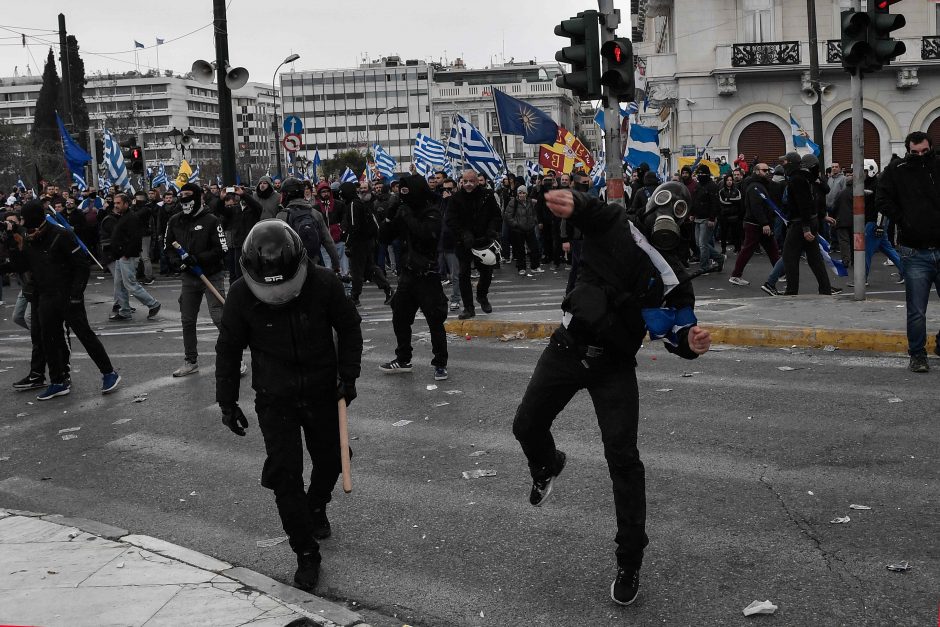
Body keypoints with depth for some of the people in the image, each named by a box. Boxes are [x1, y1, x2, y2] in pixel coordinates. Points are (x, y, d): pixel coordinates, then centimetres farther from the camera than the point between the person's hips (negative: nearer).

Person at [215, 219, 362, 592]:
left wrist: (348, 375, -5)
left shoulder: (324, 284, -18)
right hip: (275, 400, -1)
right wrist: (227, 401, -1)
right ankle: (306, 554, 7)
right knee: (285, 473, -7)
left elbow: (349, 328, -1)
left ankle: (316, 507, 50)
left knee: (330, 460, 16)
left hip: (322, 392, 1)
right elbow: (228, 349, -3)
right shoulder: (242, 295, -17)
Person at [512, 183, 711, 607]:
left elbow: (673, 334, 5)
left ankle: (630, 561, 6)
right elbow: (592, 211, -23)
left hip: (614, 366, 0)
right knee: (527, 426, 7)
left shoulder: (674, 278, 0)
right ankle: (547, 466, 47)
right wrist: (572, 203, -47)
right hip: (568, 347, 0)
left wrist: (691, 342, -18)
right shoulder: (616, 229, -5)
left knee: (622, 459, -7)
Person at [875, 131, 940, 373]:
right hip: (915, 253, -2)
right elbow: (882, 200, 0)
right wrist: (902, 221, -9)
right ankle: (917, 355, 15)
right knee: (916, 311, 4)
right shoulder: (897, 170, 0)